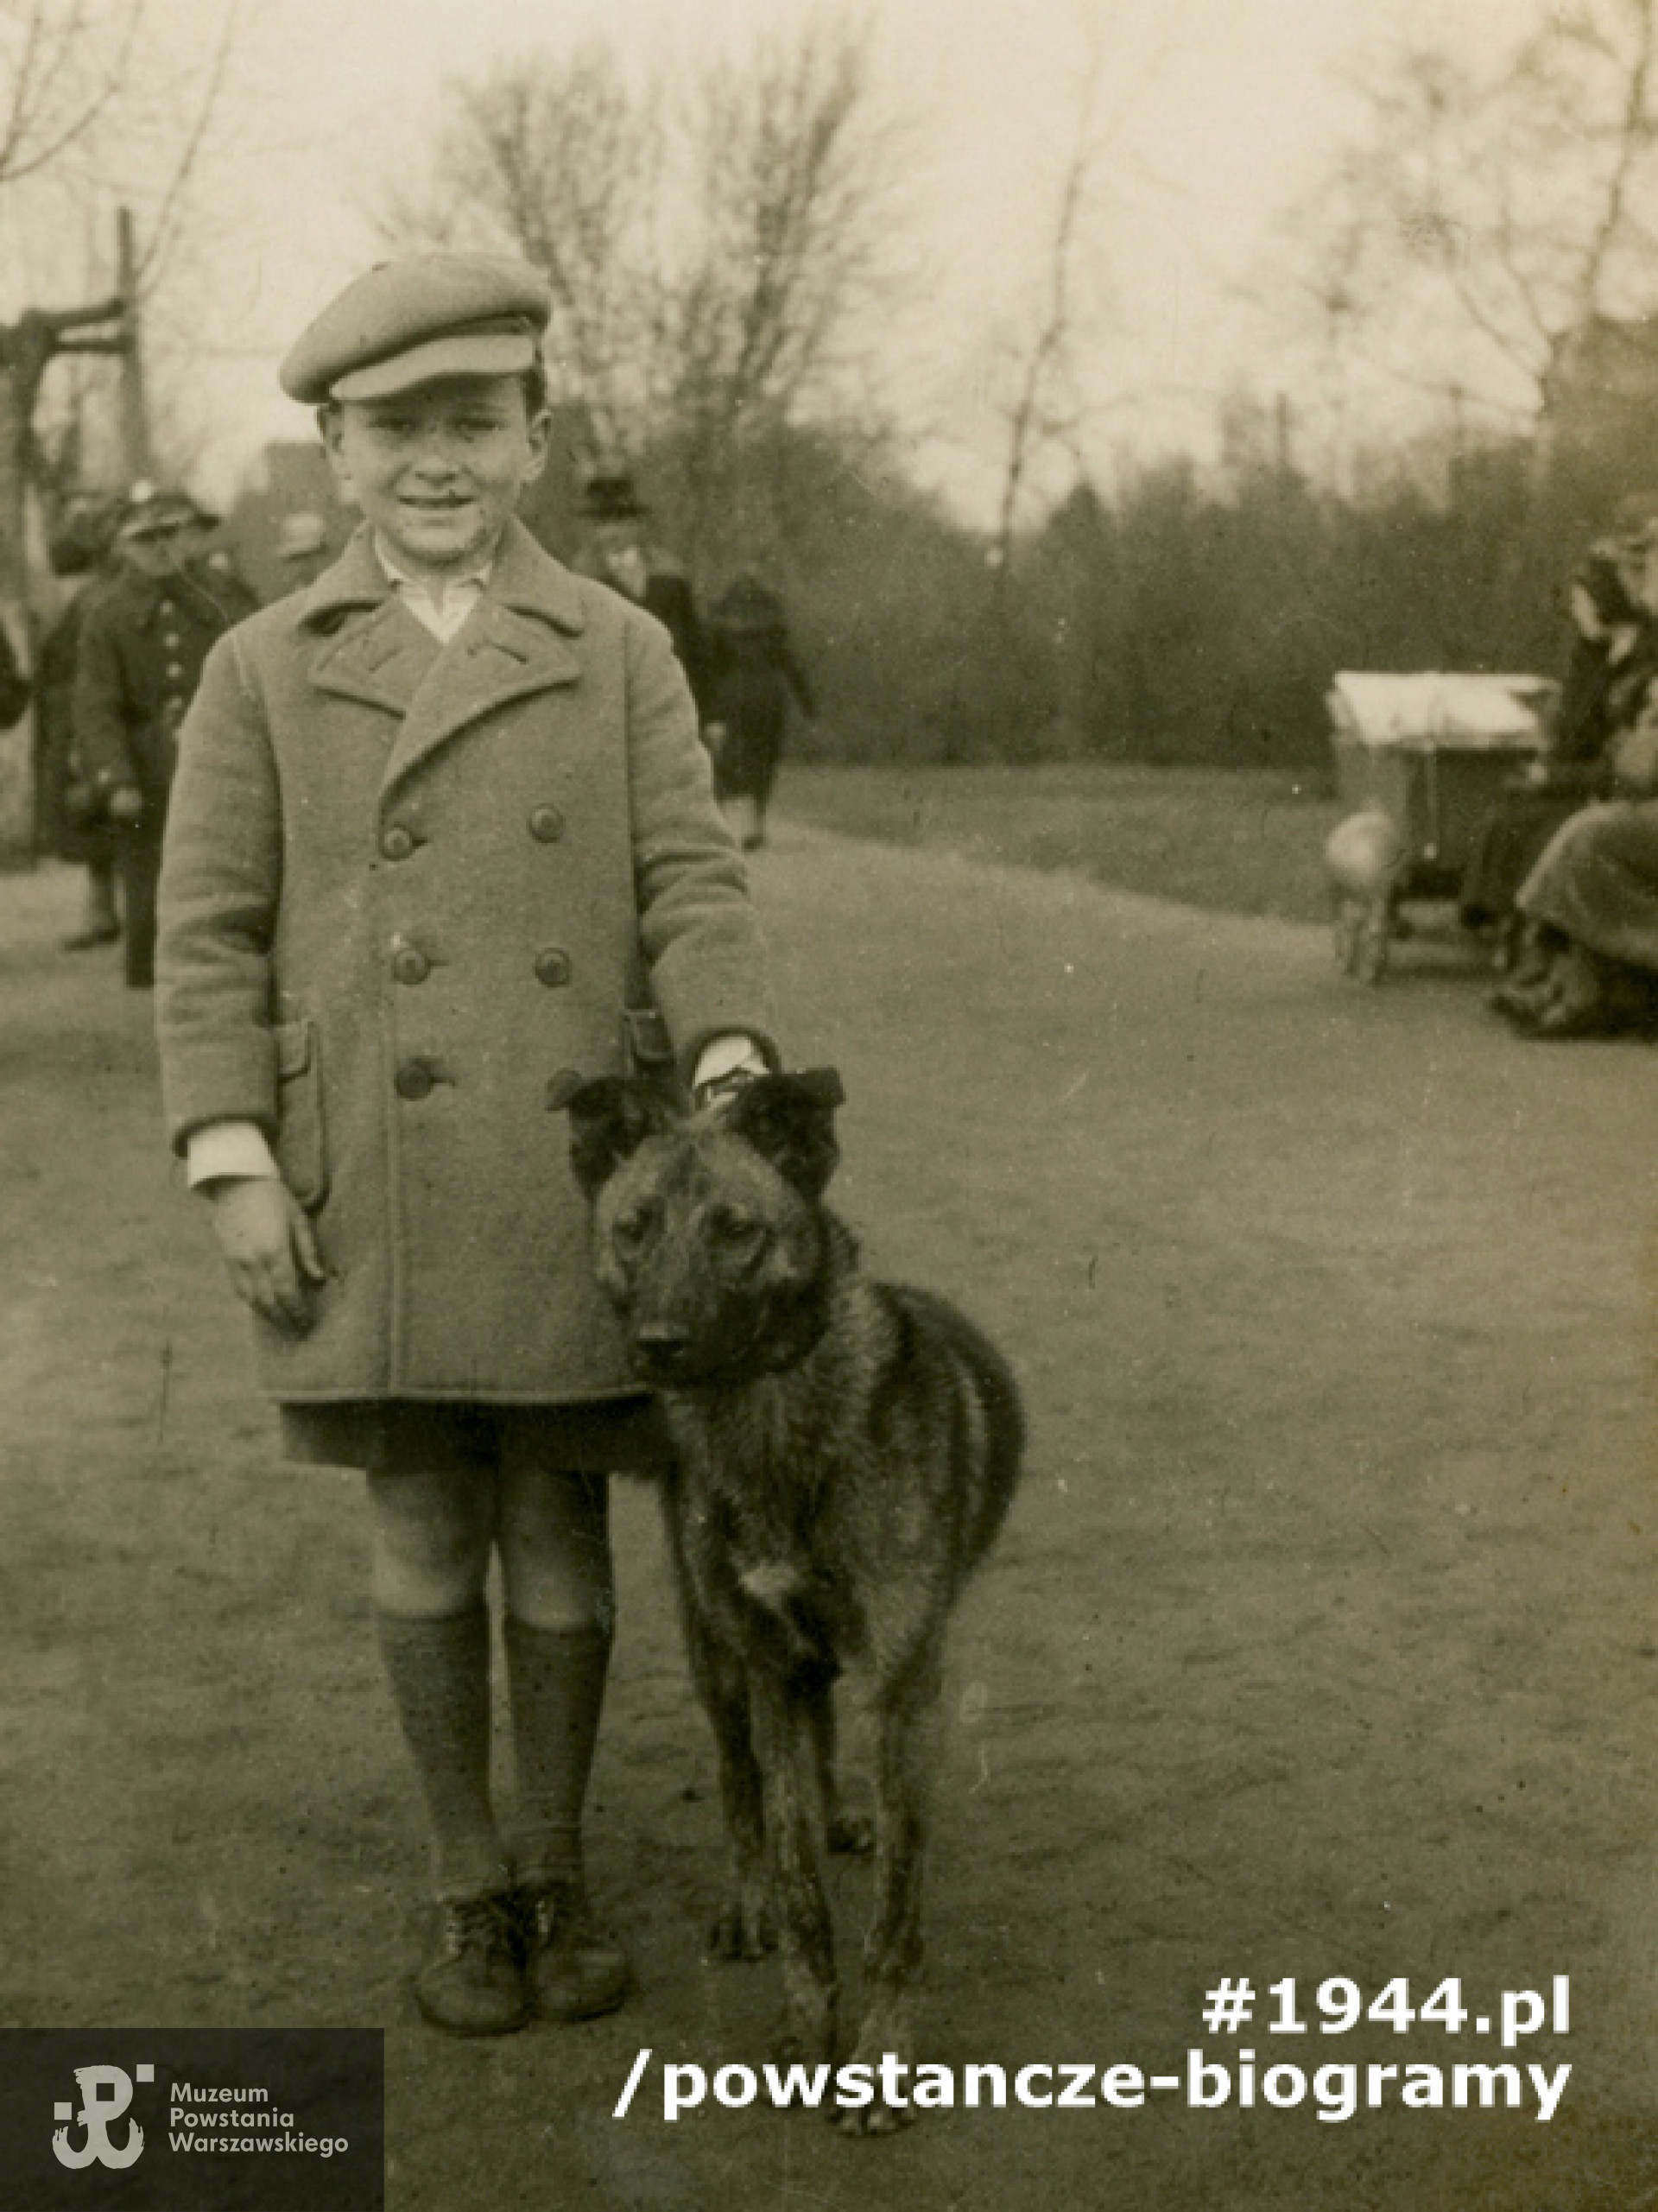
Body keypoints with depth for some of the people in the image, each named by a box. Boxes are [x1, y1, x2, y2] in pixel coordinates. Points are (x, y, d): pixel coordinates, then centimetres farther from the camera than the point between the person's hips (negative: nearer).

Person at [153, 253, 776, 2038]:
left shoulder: (621, 654, 5)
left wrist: (730, 1067, -19)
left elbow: (690, 885, -2)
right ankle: (466, 1884, 24)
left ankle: (557, 1870, 26)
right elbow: (212, 933, 2)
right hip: (372, 1197, 0)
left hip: (579, 1185, 0)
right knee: (423, 1531, 8)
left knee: (560, 1525, 9)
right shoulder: (263, 671, 4)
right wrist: (233, 1160, -8)